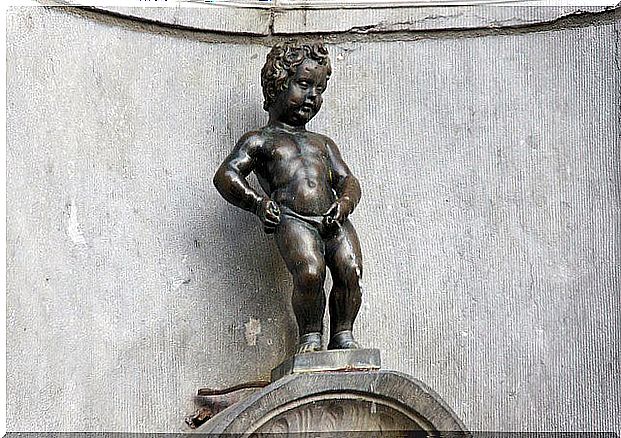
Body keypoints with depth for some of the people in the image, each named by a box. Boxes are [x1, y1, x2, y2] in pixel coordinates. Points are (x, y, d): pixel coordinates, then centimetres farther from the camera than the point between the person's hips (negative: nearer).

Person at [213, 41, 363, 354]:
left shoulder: (323, 143, 33)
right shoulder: (260, 140, 18)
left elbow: (347, 179, 23)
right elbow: (226, 175, 7)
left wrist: (345, 202, -1)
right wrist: (257, 203, -6)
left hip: (333, 220, 4)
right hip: (292, 220, -4)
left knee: (351, 272, -19)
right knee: (310, 272, -29)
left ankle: (343, 334, -4)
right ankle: (310, 336, -10)